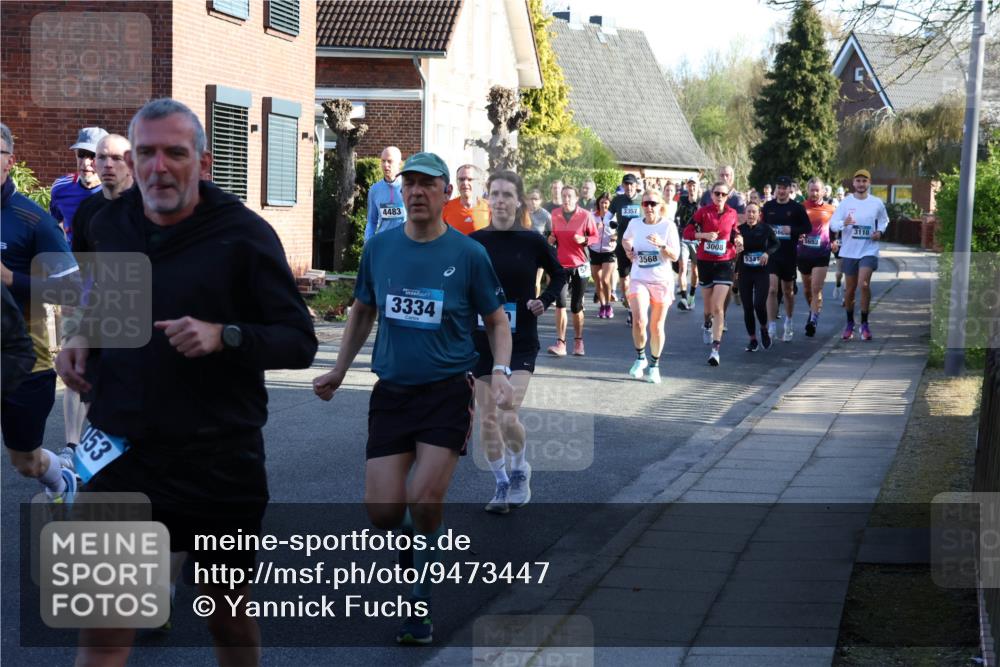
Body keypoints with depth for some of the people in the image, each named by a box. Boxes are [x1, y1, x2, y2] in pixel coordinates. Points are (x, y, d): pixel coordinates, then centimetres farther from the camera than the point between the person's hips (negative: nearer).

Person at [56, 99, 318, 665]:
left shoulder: (243, 234, -8)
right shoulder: (110, 224, 6)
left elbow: (300, 342, -7)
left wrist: (224, 336, -24)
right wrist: (85, 335, 4)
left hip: (221, 462, -2)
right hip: (123, 454, 3)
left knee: (229, 608, 14)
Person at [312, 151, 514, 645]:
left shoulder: (468, 254, -4)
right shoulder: (379, 248, 4)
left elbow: (497, 321, 5)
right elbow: (363, 311, 18)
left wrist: (501, 372, -11)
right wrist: (339, 370, 19)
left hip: (448, 393, -3)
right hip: (391, 391, 3)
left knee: (424, 503, -13)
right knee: (381, 510, -6)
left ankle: (421, 603, 9)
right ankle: (417, 540, 30)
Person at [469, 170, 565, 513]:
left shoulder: (532, 241, -5)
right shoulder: (475, 242, -1)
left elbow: (559, 275, 12)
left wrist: (545, 301, -3)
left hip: (520, 342, -2)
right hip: (482, 339, 2)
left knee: (508, 417, -15)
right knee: (487, 419, 5)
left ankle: (520, 469, 14)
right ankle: (502, 485, 22)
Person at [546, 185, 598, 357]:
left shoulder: (585, 215, -4)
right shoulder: (555, 214, 3)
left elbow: (595, 237, 2)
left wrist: (584, 239, -17)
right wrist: (551, 239, -4)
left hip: (580, 266, -1)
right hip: (561, 265, 1)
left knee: (576, 306, 6)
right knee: (560, 302, -15)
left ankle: (578, 341, 26)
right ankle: (560, 343, -15)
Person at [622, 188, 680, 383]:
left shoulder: (668, 226, -5)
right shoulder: (634, 225, 3)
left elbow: (675, 256, -9)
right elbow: (625, 239, 26)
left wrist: (662, 245, -27)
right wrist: (628, 248, 4)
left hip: (662, 281, -1)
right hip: (639, 280, 1)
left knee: (657, 326, 7)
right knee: (639, 321, -19)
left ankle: (654, 365, 24)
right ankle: (640, 357, 4)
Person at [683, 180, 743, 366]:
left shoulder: (732, 214, 1)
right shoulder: (703, 212, -4)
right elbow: (687, 232, -3)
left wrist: (737, 239, -4)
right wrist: (704, 235, -18)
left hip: (725, 263, -1)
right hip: (705, 262, 1)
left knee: (718, 307, -12)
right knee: (708, 304, 15)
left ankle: (715, 349, -15)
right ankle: (708, 324, 52)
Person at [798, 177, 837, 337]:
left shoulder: (830, 209, 2)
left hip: (821, 253, -2)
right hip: (803, 253, 2)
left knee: (816, 289, -13)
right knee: (807, 289, 16)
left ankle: (813, 320, -17)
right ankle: (813, 311, 39)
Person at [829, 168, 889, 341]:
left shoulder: (877, 203, 2)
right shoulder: (846, 202, 0)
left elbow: (884, 221, 18)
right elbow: (832, 223, -4)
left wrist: (880, 232, -2)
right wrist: (844, 223, -26)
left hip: (869, 250, -1)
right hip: (849, 251, 1)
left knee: (864, 284, -19)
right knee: (850, 289, 8)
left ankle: (864, 323, -7)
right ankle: (849, 324, 25)